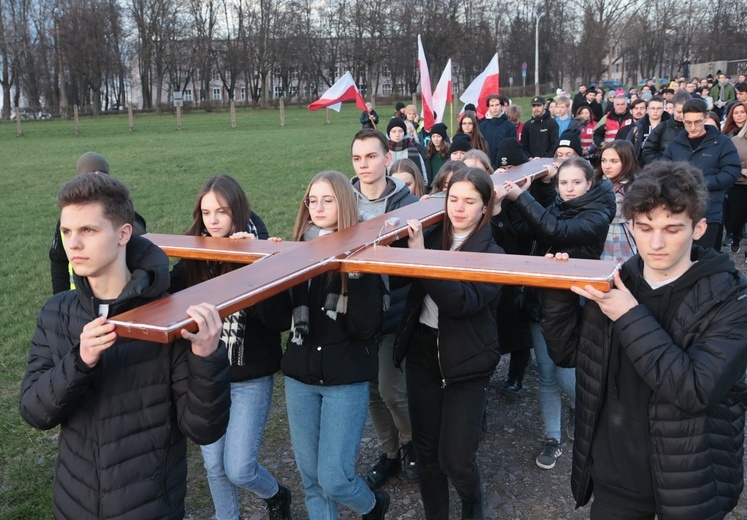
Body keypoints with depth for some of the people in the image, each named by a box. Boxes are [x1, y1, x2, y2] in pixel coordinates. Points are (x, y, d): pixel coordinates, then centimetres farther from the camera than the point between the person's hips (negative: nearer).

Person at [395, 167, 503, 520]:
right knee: (425, 449, 13)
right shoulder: (431, 237, 3)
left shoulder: (492, 254, -9)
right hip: (422, 352, 4)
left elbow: (462, 302, -24)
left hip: (465, 364, -3)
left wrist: (421, 253, -29)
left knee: (455, 459, 0)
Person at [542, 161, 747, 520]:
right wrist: (559, 291, -10)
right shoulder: (615, 282, -2)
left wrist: (631, 317, -25)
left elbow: (697, 391, -24)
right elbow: (566, 353, 4)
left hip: (688, 482, -3)